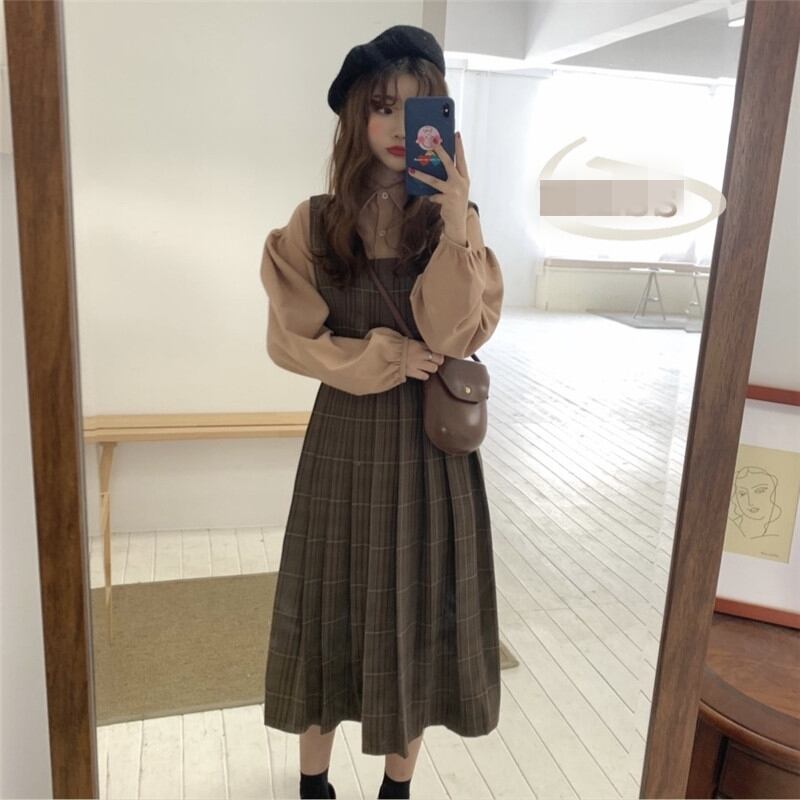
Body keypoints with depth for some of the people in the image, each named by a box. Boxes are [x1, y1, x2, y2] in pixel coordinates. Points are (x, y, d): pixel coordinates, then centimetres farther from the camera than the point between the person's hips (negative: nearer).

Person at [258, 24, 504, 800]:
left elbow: (457, 334, -14)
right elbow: (289, 340, -4)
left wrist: (456, 226, -23)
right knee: (333, 606, 10)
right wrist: (376, 356, -14)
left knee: (417, 608, 10)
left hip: (431, 443, 1)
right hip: (345, 439, 0)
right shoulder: (313, 223, -3)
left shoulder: (455, 220, -1)